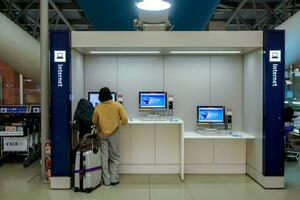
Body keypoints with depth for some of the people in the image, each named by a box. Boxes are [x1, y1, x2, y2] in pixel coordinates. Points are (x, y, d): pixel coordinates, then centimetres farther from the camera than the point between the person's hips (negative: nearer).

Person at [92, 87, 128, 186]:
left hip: (102, 134, 1)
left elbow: (94, 122, 4)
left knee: (104, 157, 9)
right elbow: (125, 119, -10)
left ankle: (106, 180, 14)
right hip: (114, 134, 0)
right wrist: (120, 123, 10)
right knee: (114, 157, 11)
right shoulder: (118, 105, -8)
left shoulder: (98, 108, -6)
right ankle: (114, 179, 9)